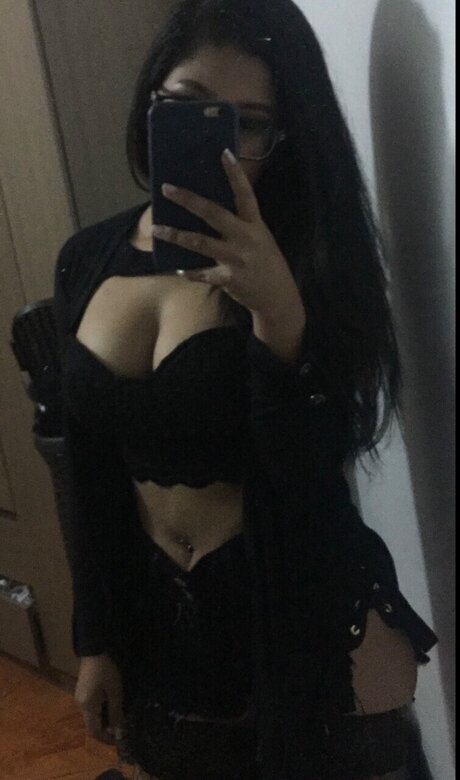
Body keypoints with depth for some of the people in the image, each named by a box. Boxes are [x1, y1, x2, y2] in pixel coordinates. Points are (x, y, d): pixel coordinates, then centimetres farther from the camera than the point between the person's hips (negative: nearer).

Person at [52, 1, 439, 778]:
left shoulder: (301, 258, -11)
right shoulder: (87, 260, 0)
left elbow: (313, 470, -20)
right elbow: (90, 471, 5)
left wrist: (278, 310, -34)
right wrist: (95, 636, 9)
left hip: (312, 619, -4)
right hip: (164, 620, 4)